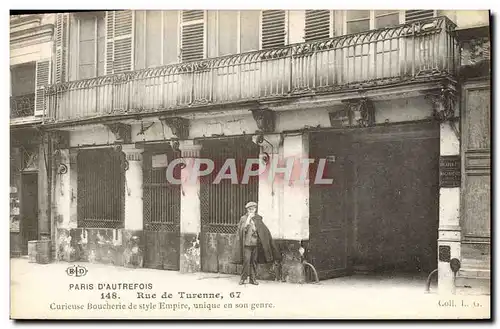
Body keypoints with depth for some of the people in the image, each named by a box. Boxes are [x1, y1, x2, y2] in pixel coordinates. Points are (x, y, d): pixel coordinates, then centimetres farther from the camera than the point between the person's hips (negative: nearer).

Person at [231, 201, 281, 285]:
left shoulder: (258, 218, 10)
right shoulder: (243, 218, 3)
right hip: (247, 243, -3)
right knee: (246, 260, -10)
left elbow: (264, 231, 13)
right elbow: (242, 229, -8)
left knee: (254, 261, 6)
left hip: (256, 243, 3)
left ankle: (253, 278, 13)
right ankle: (243, 278, 0)